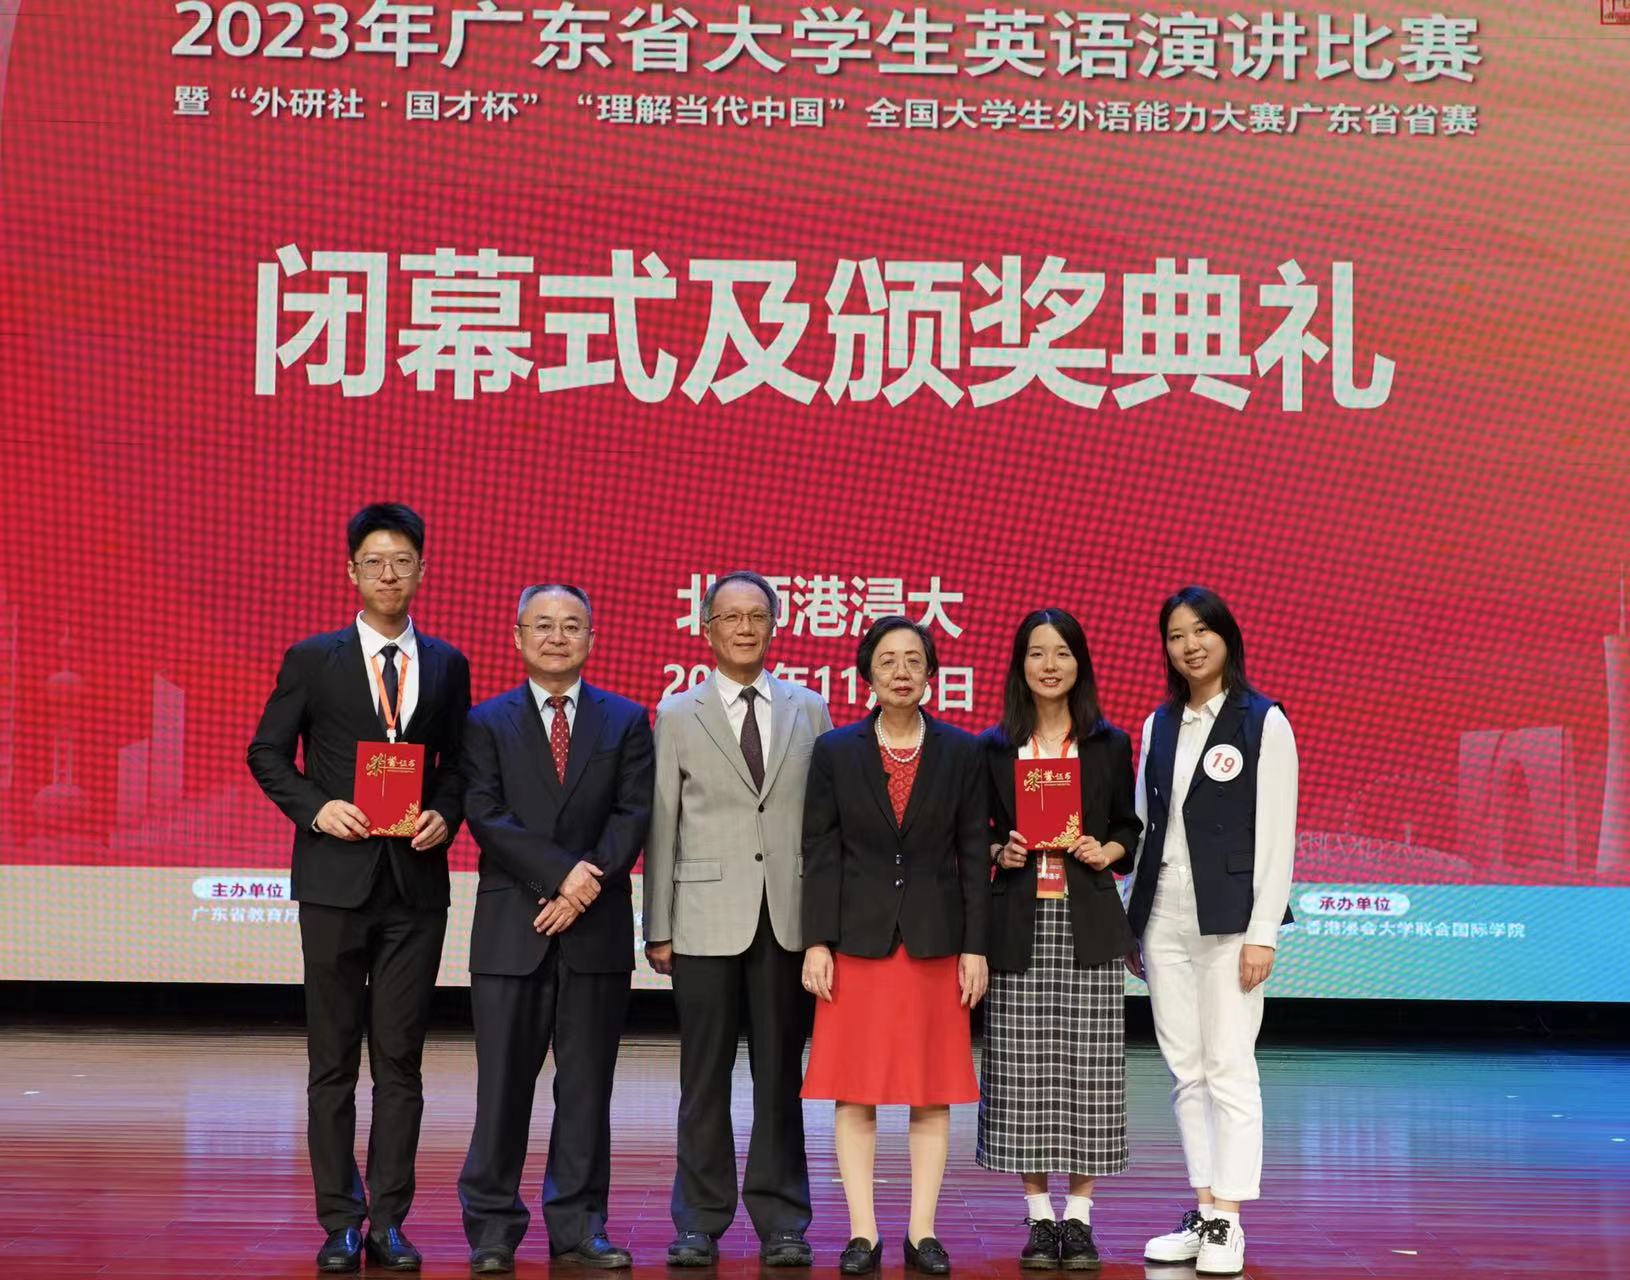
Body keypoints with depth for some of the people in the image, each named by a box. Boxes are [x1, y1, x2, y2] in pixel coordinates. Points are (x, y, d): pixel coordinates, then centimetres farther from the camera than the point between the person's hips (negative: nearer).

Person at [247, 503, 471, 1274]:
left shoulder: (446, 665, 9)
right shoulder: (312, 660, 2)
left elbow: (456, 762, 13)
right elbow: (267, 753, 4)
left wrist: (446, 815, -6)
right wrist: (315, 807, -11)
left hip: (417, 882, 2)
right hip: (336, 879, -1)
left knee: (400, 1059, 4)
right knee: (333, 1059, 4)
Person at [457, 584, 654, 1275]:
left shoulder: (626, 721, 10)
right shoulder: (487, 722, 7)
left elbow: (634, 815, 0)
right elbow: (487, 816, -4)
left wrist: (585, 889, -12)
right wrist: (559, 872, -15)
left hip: (597, 930, 1)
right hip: (511, 928, -1)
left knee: (587, 1085, 5)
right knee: (504, 1085, 1)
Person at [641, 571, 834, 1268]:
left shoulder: (809, 710, 10)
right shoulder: (677, 715, 6)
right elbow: (661, 826, 3)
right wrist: (658, 927, -2)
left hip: (790, 918, 1)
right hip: (708, 917, -1)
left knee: (780, 1076, 6)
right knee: (705, 1079, 4)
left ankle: (781, 1222, 14)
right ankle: (700, 1223, 12)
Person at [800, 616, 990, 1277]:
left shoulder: (961, 753, 4)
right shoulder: (836, 752, 3)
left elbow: (973, 854, 3)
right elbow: (820, 852, 2)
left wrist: (975, 947, -2)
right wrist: (817, 942, -5)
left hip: (934, 939, 0)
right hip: (858, 938, 0)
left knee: (933, 1095, 4)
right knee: (854, 1093, 1)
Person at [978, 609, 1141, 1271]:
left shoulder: (1111, 745, 8)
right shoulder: (992, 748, 8)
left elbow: (1130, 825, 13)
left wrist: (1108, 851, -7)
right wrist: (999, 852, -7)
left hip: (1087, 924, 0)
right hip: (1018, 925, 0)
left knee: (1089, 1069, -2)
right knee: (1023, 1072, 0)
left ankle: (1078, 1217, 8)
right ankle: (1039, 1218, 10)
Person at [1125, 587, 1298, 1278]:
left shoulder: (1264, 722, -3)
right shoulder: (1159, 726, 12)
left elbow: (1276, 832, -7)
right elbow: (1142, 825, 14)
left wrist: (1263, 933, -12)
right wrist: (1132, 924, 11)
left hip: (1228, 916, -5)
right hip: (1163, 916, 5)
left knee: (1229, 1067, -5)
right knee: (1184, 1070, 7)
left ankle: (1228, 1222, 0)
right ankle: (1203, 1212, 15)